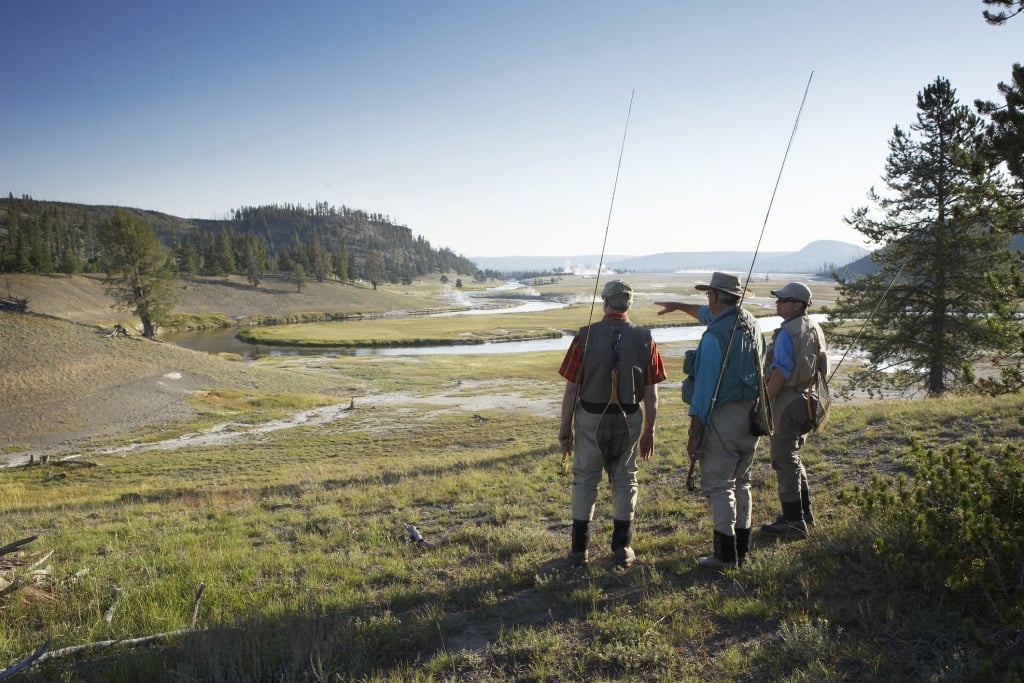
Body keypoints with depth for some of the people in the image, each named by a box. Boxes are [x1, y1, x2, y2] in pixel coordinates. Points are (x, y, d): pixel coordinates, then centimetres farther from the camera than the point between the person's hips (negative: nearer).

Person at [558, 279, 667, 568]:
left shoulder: (586, 336, -11)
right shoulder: (644, 339, -5)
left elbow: (571, 388, -10)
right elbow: (651, 393, -2)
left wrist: (565, 428, 0)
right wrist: (649, 431, 8)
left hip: (590, 419, -1)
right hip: (629, 421, 2)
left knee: (585, 481, 10)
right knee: (624, 481, 14)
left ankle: (579, 550, 16)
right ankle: (622, 548, 20)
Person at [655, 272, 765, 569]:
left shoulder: (714, 336, -18)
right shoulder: (751, 323, 7)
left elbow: (704, 389, -19)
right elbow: (710, 314, 28)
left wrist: (694, 435, -14)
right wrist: (679, 306, 42)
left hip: (723, 417, -8)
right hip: (752, 414, 8)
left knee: (717, 486, 1)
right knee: (741, 483, 18)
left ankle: (725, 554, 5)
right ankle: (741, 549, 27)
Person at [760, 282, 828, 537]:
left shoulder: (787, 332, -17)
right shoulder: (814, 328, 12)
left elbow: (781, 372, -22)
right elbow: (820, 366, 17)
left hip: (788, 400, -10)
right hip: (806, 398, 10)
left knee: (784, 459, -3)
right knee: (793, 456, 21)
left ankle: (793, 521, 0)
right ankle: (804, 512, 29)